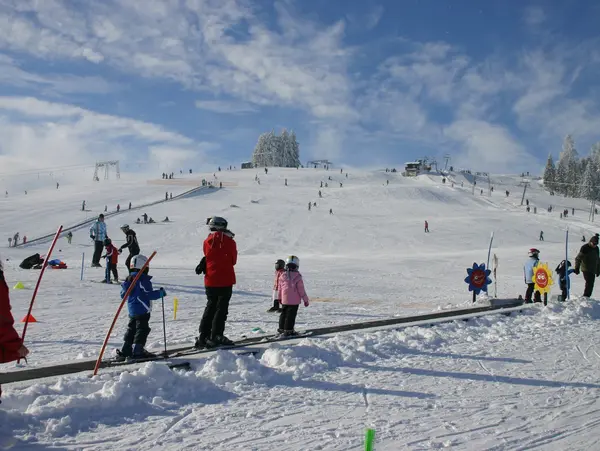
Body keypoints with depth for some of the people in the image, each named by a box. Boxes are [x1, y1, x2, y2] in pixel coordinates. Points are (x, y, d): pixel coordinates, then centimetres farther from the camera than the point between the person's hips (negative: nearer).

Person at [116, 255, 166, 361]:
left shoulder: (129, 279, 8)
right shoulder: (144, 279, -17)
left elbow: (123, 294, 15)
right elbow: (149, 294, -19)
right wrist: (160, 293, -8)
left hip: (132, 309, 8)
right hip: (142, 309, -8)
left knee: (132, 328, 16)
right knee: (142, 329, -2)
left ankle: (125, 350, 18)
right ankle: (137, 351, -4)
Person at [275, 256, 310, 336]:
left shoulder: (282, 276, 2)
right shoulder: (297, 276, -12)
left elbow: (279, 288, 11)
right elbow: (301, 289, -10)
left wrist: (280, 298, 25)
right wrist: (305, 300, -1)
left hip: (284, 300, 5)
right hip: (294, 300, -5)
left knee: (283, 314, 17)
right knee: (291, 315, 0)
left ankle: (281, 329, 25)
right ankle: (288, 330, 1)